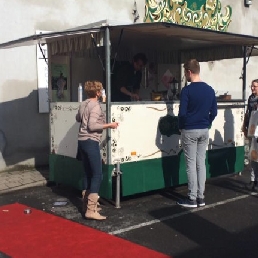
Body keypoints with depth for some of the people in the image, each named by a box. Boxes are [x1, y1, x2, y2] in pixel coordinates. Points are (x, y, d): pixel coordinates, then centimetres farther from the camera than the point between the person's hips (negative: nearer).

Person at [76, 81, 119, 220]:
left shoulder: (83, 104, 12)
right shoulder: (95, 106, -13)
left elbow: (78, 118, 29)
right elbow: (92, 126, -21)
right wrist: (109, 125, -13)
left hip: (82, 141, 9)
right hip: (91, 142, -9)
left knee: (88, 173, 14)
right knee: (97, 175, -8)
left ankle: (87, 204, 20)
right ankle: (91, 210, -12)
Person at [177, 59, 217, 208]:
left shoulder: (187, 90, -14)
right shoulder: (210, 90, 5)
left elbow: (182, 113, -15)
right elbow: (214, 112, 7)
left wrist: (181, 127, 1)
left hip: (190, 131, -6)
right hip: (204, 131, 6)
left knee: (191, 164, 0)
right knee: (201, 163, 10)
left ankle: (192, 198, 5)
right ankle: (201, 197, 15)